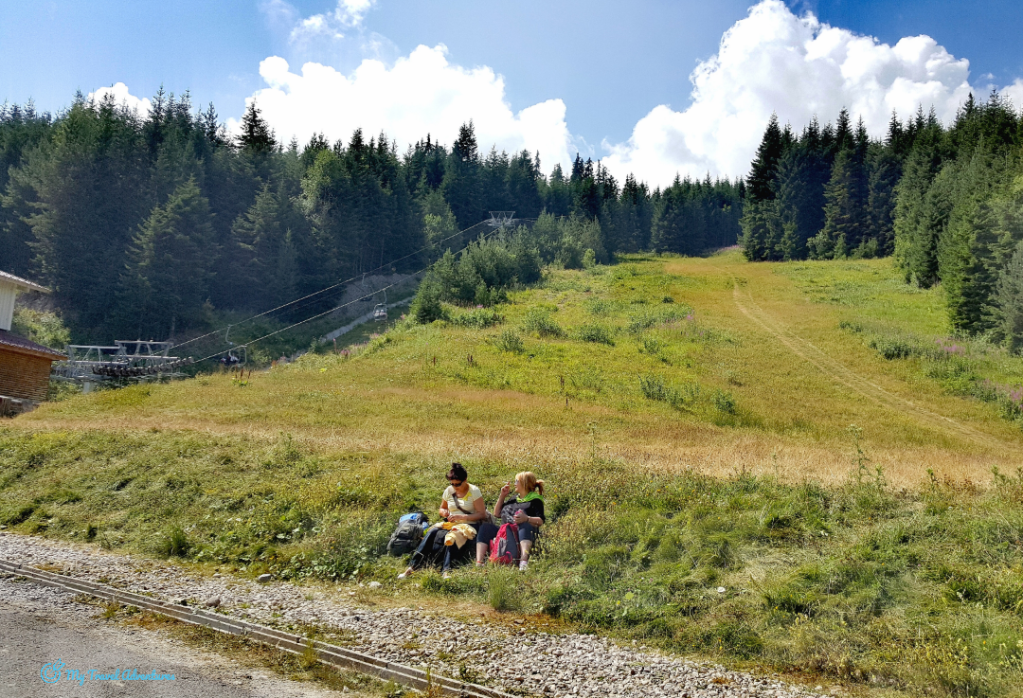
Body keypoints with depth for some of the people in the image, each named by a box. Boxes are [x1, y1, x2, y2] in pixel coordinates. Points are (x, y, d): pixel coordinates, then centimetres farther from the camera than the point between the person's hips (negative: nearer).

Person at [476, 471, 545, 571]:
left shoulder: (534, 500, 9)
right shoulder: (514, 499, 29)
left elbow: (541, 521, -7)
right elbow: (496, 514, 30)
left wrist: (527, 519, -27)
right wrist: (502, 496, 21)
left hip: (522, 536, -6)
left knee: (525, 525, -39)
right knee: (486, 527, -18)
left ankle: (524, 561, -62)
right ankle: (479, 562, -35)